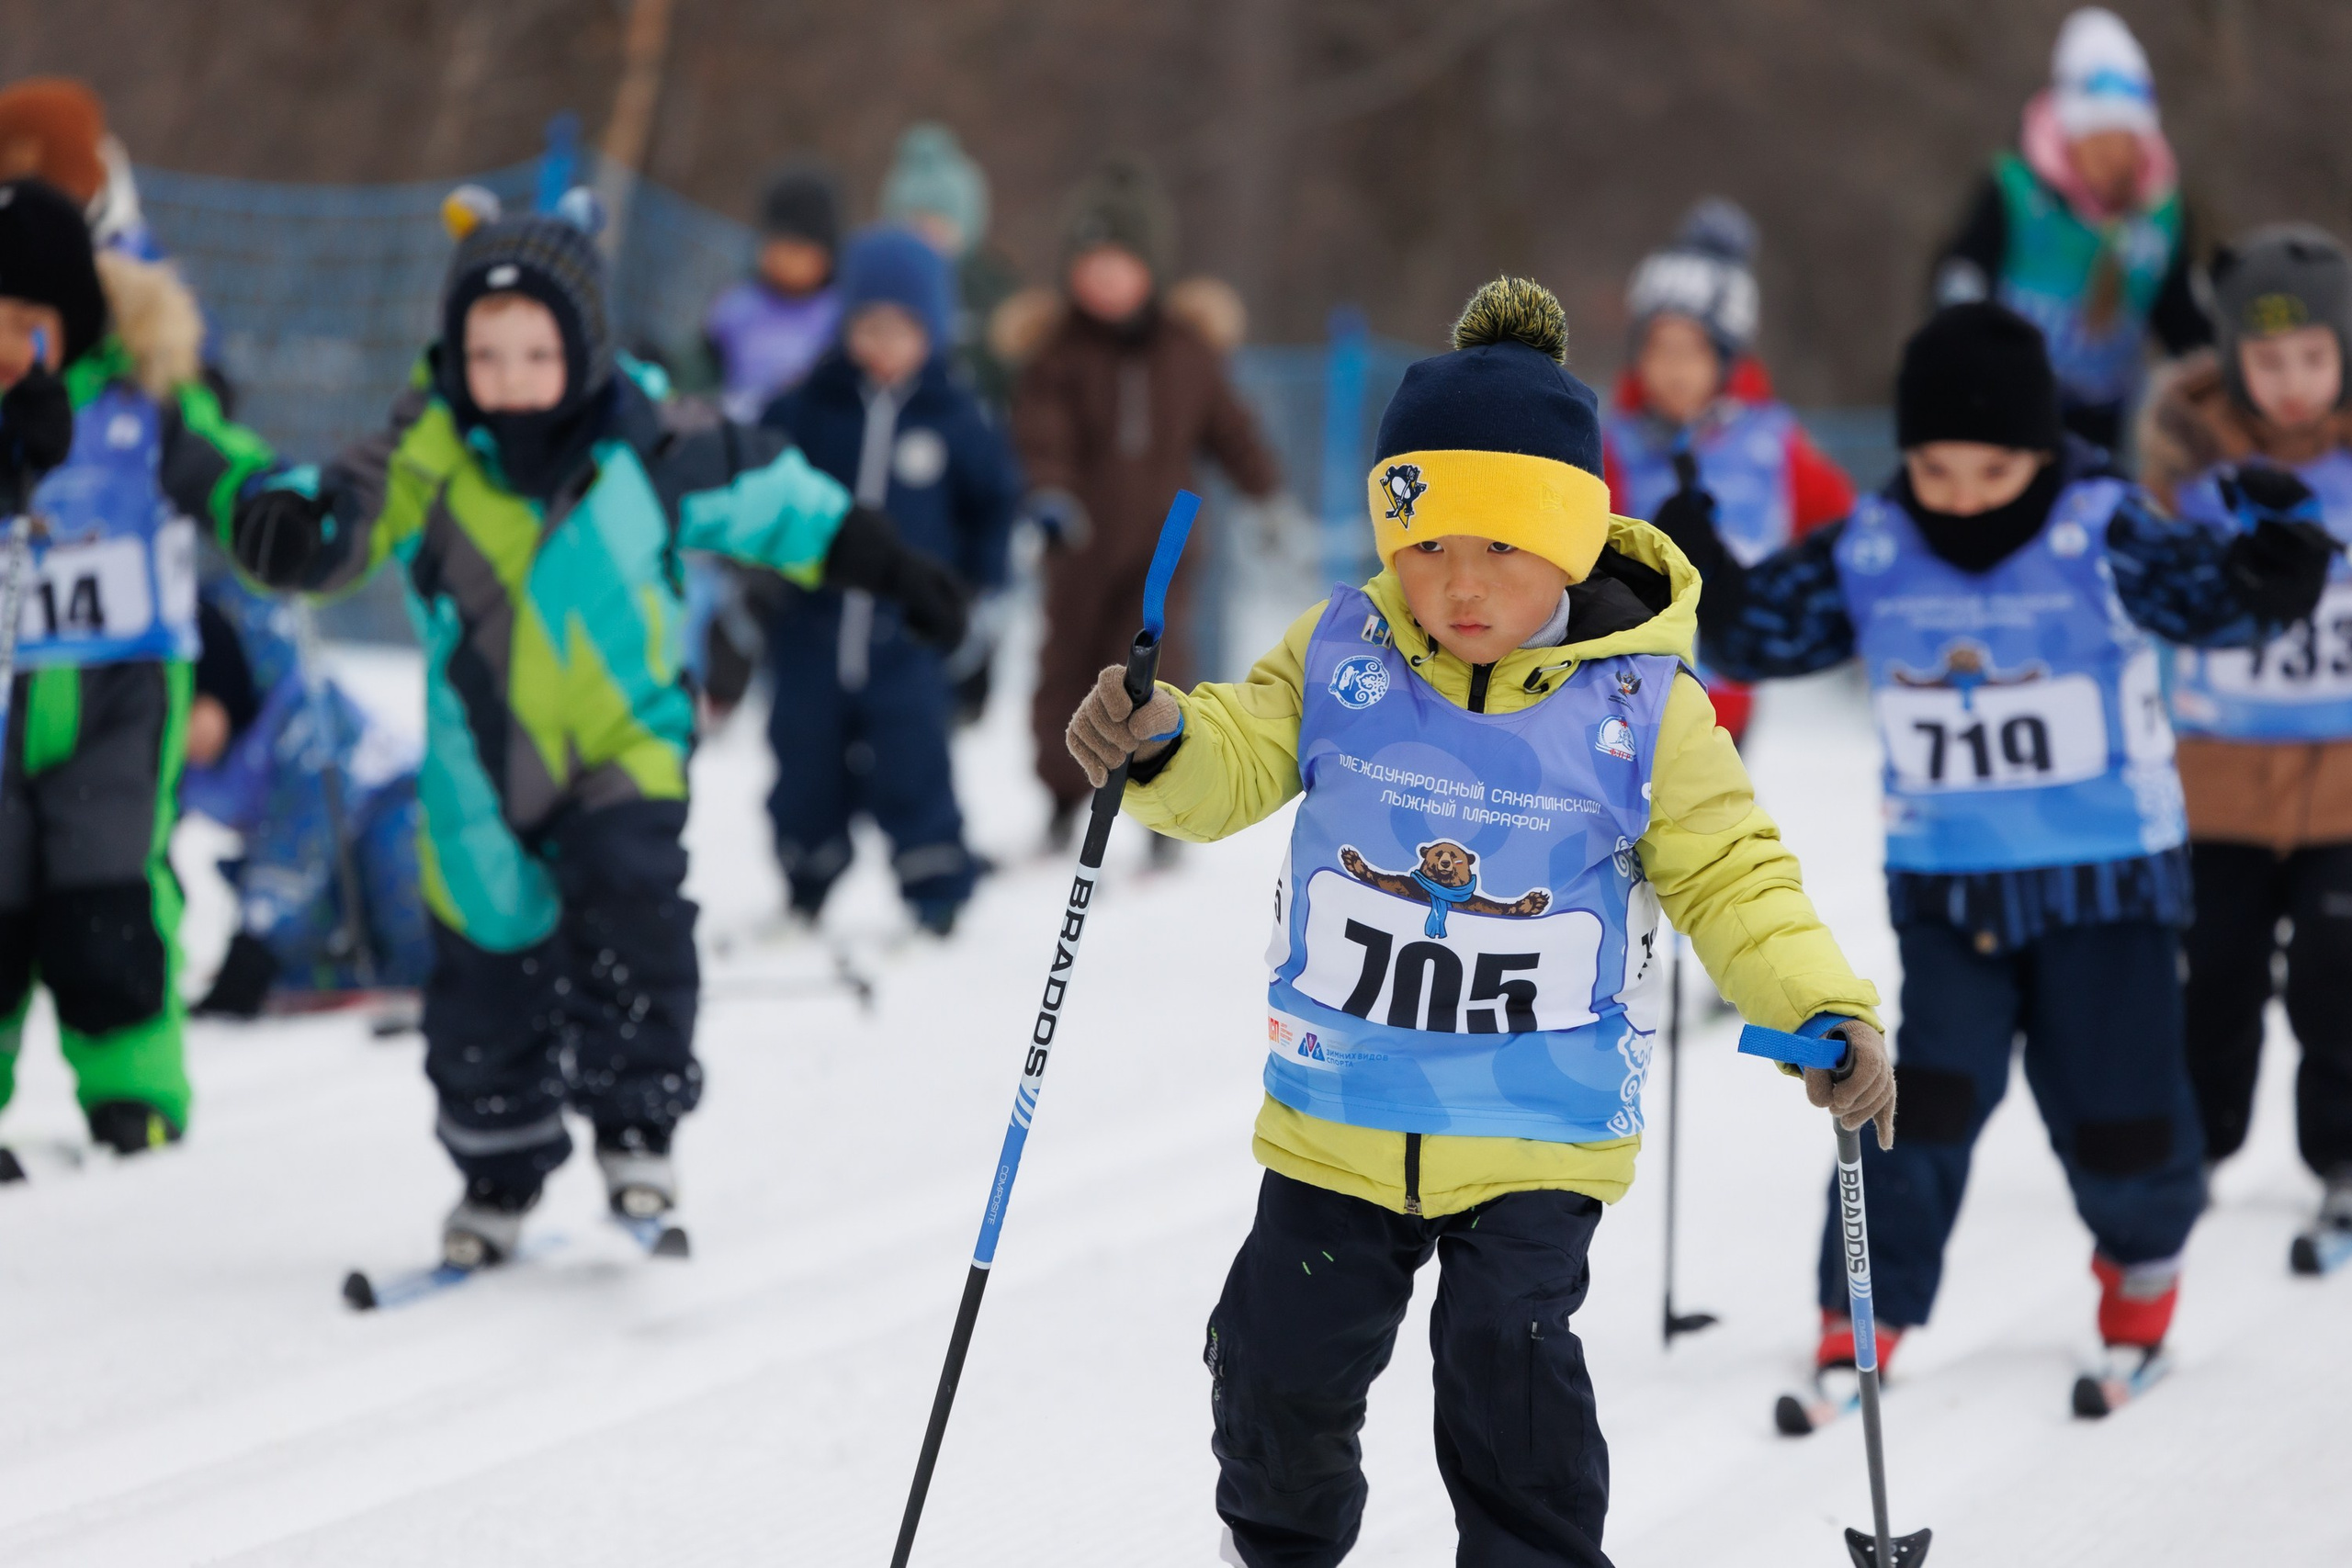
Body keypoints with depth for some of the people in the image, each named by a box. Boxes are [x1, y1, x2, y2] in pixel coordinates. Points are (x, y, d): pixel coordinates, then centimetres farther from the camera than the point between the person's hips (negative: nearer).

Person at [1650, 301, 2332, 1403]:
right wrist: (1704, 576, -18)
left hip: (2107, 883, -2)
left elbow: (2209, 597, -25)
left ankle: (2143, 1258, 34)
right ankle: (1867, 1311, 2)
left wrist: (2273, 575, -46)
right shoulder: (1868, 556, -5)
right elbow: (1761, 630, 2)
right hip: (1945, 887, 2)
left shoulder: (2101, 537, -14)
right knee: (1926, 1094, -13)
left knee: (2117, 1120, 1)